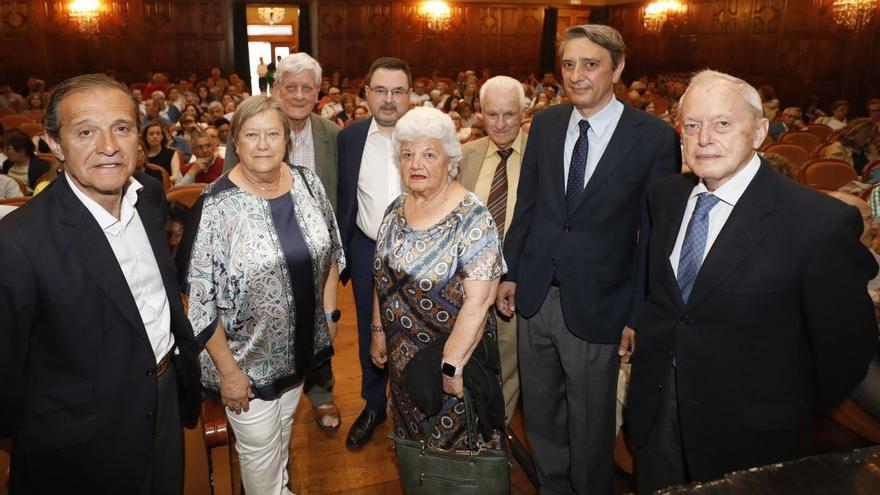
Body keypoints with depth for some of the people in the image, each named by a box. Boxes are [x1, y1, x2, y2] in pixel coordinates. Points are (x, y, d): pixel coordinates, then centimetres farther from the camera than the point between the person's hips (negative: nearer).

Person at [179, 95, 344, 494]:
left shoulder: (307, 183, -5)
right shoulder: (216, 206, -21)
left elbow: (330, 252, 7)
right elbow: (200, 300, -18)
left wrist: (329, 312, 5)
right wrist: (228, 370, -15)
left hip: (300, 345, 5)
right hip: (247, 358, -5)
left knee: (283, 430, 27)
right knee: (259, 448, 14)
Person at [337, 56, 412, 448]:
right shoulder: (350, 138, -1)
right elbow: (343, 200, 3)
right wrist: (340, 253, 2)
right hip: (367, 251, 2)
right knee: (370, 335, 17)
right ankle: (373, 405, 39)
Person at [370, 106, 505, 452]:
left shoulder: (472, 219, -21)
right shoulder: (397, 210, 0)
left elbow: (479, 300, -24)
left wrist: (452, 365, -22)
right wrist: (378, 332, 10)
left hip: (454, 354, -6)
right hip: (403, 355, 6)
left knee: (455, 443, 14)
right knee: (412, 436, 24)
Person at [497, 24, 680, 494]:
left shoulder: (654, 137, -11)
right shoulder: (545, 123, 2)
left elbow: (655, 234, -9)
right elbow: (526, 204, 8)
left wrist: (639, 314, -8)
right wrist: (510, 272, 7)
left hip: (596, 305, -4)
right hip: (535, 295, 4)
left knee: (590, 421, 15)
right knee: (540, 412, 21)